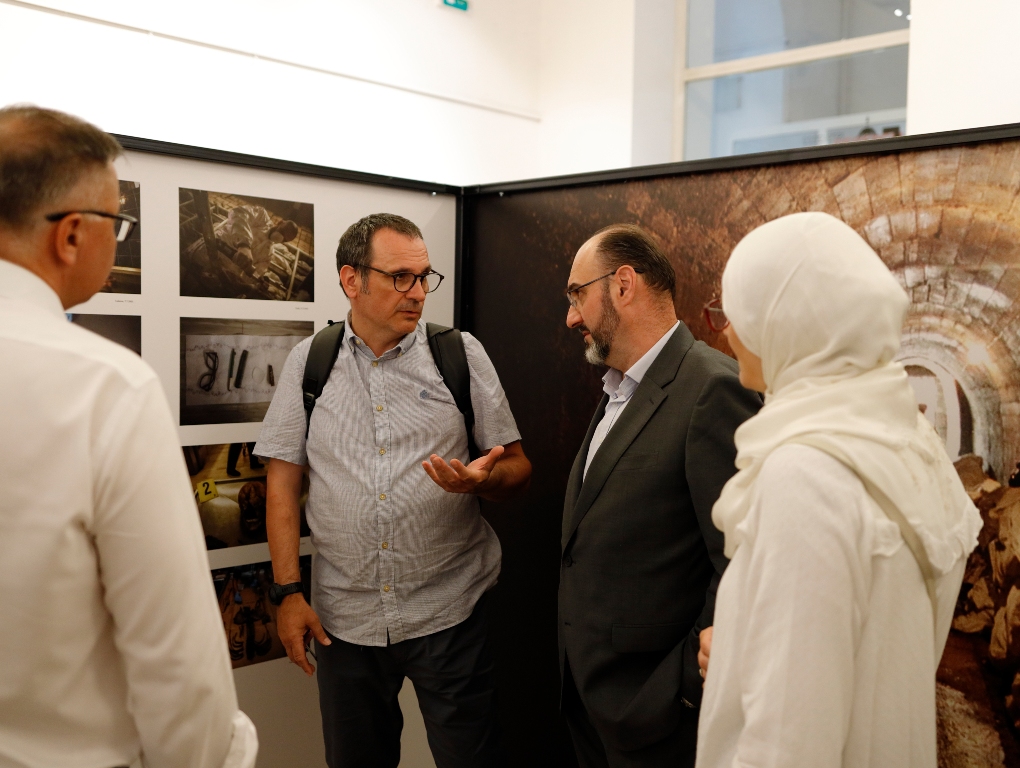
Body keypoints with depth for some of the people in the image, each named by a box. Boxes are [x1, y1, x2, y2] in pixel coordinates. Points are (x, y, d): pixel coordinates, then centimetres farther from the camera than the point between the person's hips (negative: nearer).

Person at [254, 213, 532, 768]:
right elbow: (283, 481, 4)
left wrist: (483, 478, -21)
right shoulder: (308, 363, 3)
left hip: (449, 612, -1)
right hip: (344, 616, 2)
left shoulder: (462, 354, 0)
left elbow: (516, 469, 1)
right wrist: (289, 591, -2)